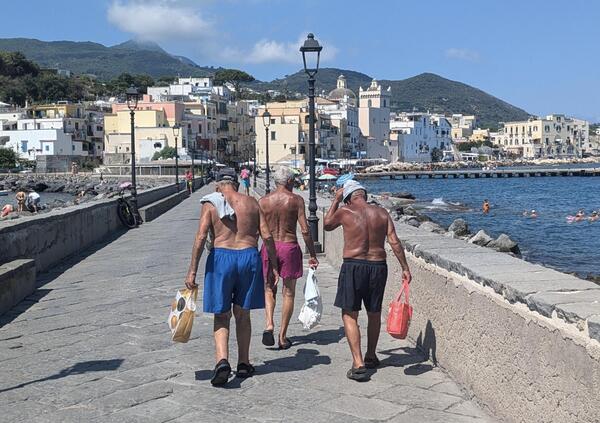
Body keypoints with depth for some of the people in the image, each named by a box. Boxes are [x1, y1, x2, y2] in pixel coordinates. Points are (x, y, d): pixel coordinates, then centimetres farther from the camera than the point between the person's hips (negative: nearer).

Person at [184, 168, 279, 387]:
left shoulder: (211, 205, 1)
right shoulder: (252, 203, 7)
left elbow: (201, 237, -8)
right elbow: (267, 236, 2)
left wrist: (192, 271, -7)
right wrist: (274, 266, 9)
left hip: (221, 257, -2)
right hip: (249, 256, 2)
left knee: (221, 315, 7)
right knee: (242, 314, 16)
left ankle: (222, 361, -13)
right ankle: (243, 364, 22)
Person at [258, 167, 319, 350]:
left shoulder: (263, 201, 2)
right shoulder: (296, 200, -4)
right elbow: (305, 230, -8)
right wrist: (312, 255, -1)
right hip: (290, 247, -2)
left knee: (269, 289, 17)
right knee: (288, 293, 9)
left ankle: (269, 325, -6)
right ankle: (283, 336, 11)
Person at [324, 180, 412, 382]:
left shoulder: (344, 212, -4)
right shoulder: (382, 213, 3)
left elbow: (327, 224, 16)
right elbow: (394, 242, -1)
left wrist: (336, 200, 21)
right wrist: (405, 268, 3)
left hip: (353, 266, -4)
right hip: (378, 267, 4)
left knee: (349, 315, 4)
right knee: (374, 314, 19)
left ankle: (358, 364, -7)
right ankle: (371, 357, 36)